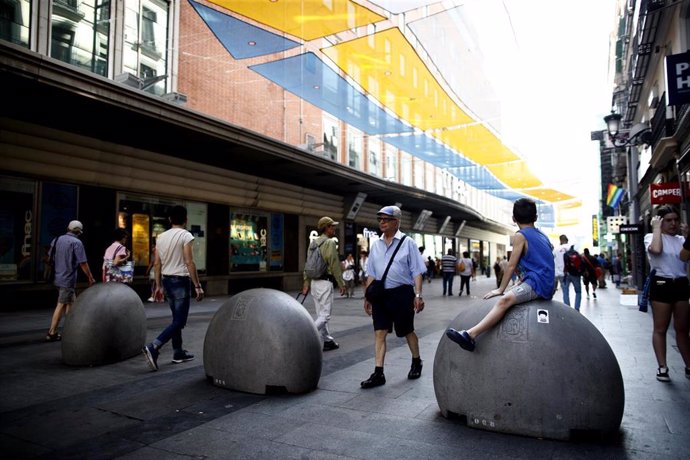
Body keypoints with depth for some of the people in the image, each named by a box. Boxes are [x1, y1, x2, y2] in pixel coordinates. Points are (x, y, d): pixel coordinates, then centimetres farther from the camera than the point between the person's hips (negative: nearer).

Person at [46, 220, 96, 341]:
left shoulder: (57, 240, 8)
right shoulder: (77, 242, -13)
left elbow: (50, 258, 16)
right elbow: (83, 263, -13)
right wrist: (90, 277, -3)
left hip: (57, 276, 8)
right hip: (68, 279, -8)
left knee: (71, 303, 16)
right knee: (61, 305, 0)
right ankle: (52, 333, 6)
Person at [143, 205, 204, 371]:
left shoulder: (161, 236, 8)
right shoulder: (186, 236, -12)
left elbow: (157, 263, 10)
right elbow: (189, 262, -18)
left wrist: (158, 285, 18)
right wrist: (198, 286, -14)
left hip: (167, 280, 8)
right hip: (180, 281, -8)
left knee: (177, 318, 17)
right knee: (179, 321, -3)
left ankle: (178, 353, 23)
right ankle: (153, 347, -16)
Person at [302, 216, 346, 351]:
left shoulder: (313, 243, 12)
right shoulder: (330, 242, -11)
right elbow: (335, 266, -13)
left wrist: (306, 283, 16)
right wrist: (341, 284, -7)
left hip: (314, 282, 9)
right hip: (325, 283, -8)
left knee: (320, 315, 14)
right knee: (325, 315, -5)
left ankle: (328, 341, 24)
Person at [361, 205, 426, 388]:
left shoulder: (407, 243, -3)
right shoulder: (375, 245, 9)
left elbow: (416, 272, -5)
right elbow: (371, 274, 14)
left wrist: (418, 295, -12)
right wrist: (367, 296, 13)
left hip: (402, 293, -4)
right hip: (380, 294, 4)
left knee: (407, 331, 12)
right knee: (379, 333, -1)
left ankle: (416, 362, 37)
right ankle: (378, 373, 4)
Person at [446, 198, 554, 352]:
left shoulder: (520, 236, -3)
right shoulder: (542, 235, 22)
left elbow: (511, 266, -6)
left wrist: (501, 289, -1)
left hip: (536, 284, -10)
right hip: (546, 285, 10)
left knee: (505, 300, -31)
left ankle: (470, 335, -52)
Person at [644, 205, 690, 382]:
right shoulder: (651, 237, -1)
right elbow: (656, 250, -24)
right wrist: (657, 228, -13)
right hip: (661, 285, -4)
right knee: (660, 329, 0)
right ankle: (662, 367, 5)